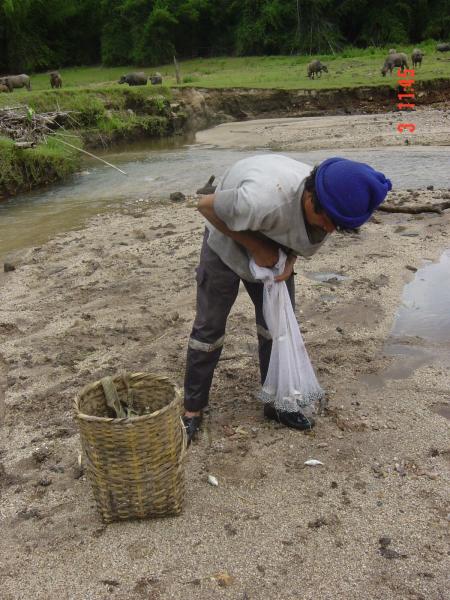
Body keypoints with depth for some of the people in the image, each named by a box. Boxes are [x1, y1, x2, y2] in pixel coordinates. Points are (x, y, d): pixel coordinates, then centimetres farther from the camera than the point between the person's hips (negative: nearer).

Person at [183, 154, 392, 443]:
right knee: (209, 327, -2)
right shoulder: (264, 200, -44)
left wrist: (289, 262, -19)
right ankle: (193, 409, 12)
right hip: (228, 243, -5)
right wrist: (255, 246, -28)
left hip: (274, 252, 5)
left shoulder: (328, 207, -22)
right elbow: (206, 205, -28)